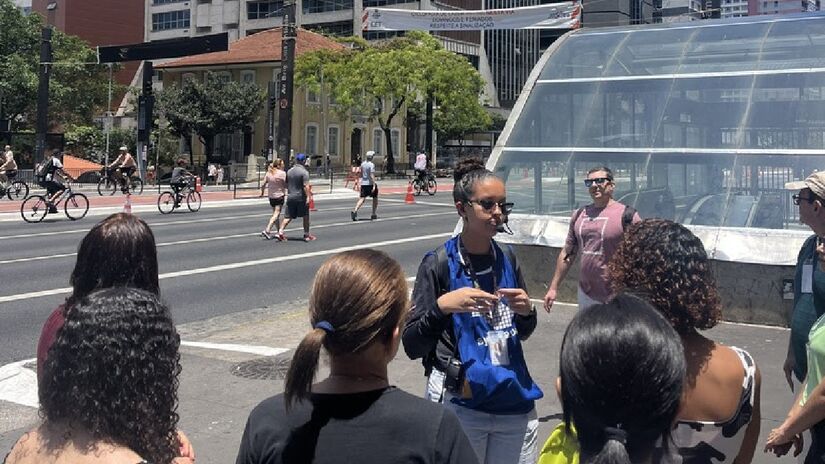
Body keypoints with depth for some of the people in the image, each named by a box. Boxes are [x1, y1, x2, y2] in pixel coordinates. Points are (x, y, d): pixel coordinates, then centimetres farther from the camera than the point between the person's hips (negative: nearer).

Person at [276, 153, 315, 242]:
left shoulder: (289, 171, 8)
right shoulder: (304, 172, -11)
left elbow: (286, 184, 15)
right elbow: (306, 186, -20)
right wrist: (308, 196, -21)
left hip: (290, 197, 5)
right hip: (301, 197, -5)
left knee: (288, 216, 6)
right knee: (305, 216, 8)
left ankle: (280, 232, -8)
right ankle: (307, 235, 13)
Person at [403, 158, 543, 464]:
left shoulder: (507, 259, 5)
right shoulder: (439, 264, -9)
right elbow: (412, 347, -10)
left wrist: (526, 312, -5)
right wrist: (442, 306, -26)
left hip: (514, 402, 5)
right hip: (459, 404, -4)